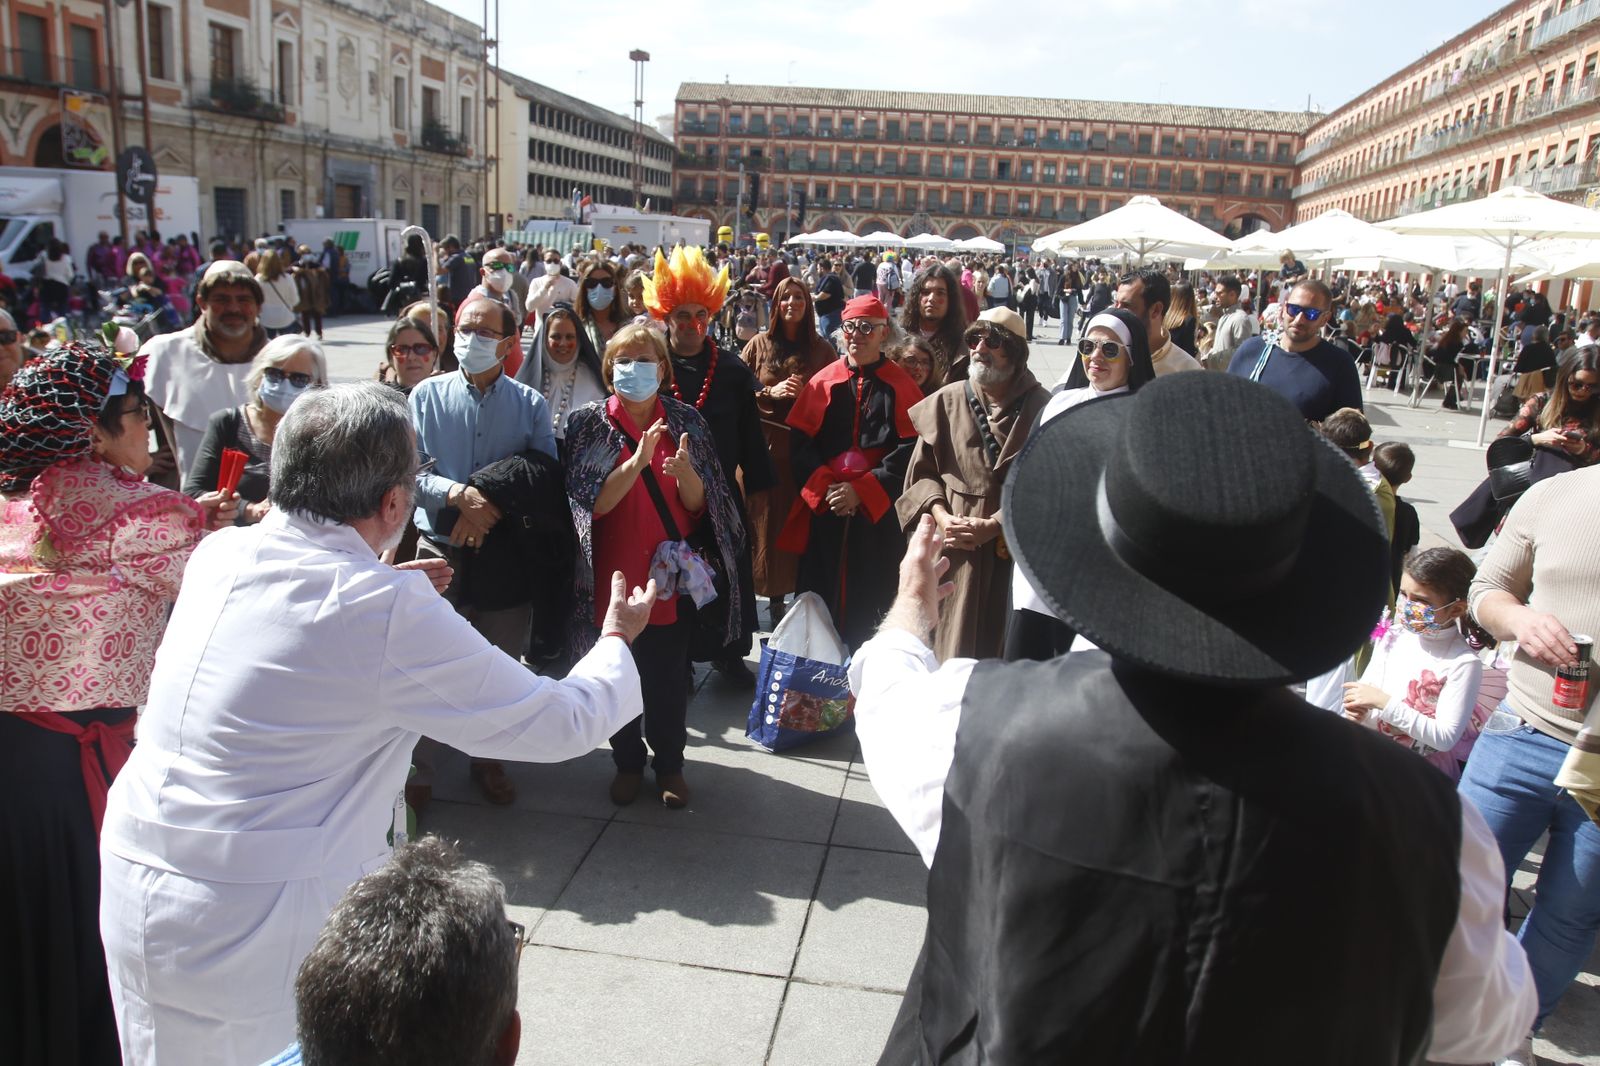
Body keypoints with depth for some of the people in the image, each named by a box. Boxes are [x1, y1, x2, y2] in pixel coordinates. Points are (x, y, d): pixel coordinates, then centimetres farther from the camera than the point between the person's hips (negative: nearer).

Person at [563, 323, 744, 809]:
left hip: (671, 571, 1)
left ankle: (670, 764, 26)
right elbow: (592, 502, -13)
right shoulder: (589, 422, -3)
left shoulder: (686, 422, 1)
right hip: (614, 572, 0)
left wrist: (685, 472, -22)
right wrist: (638, 460, -27)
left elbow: (697, 505, -1)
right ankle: (627, 762, 30)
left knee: (669, 674, 7)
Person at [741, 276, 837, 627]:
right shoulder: (759, 344, 5)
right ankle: (775, 596, 12)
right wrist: (770, 392, -12)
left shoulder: (822, 349, 7)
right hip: (766, 445, 0)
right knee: (769, 521, 1)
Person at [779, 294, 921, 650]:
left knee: (872, 601, 2)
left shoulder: (901, 387, 0)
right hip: (824, 509, 2)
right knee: (820, 598, 7)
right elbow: (799, 441, 3)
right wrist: (824, 487, -12)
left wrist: (861, 491, -15)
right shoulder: (822, 382, 7)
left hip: (878, 514, -2)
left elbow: (910, 449, -8)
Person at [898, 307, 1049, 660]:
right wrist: (941, 516, -9)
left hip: (1011, 551, -2)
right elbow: (922, 471, 8)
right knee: (947, 644, 6)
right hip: (951, 551, 2)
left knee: (1002, 649, 4)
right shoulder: (946, 402, 6)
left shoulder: (1041, 409, -2)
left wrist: (992, 526, -14)